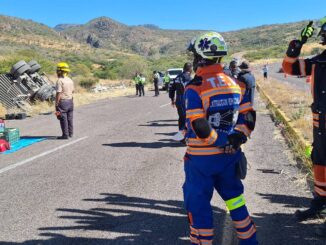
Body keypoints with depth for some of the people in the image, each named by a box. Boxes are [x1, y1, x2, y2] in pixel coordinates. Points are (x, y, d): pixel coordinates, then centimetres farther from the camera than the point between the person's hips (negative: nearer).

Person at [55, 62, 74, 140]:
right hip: (70, 101, 7)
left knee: (63, 119, -1)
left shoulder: (60, 81, -15)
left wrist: (56, 104, -13)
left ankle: (65, 135, 2)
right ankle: (70, 133, 22)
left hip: (62, 102, -7)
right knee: (70, 118, 14)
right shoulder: (70, 80, 8)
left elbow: (58, 93, -18)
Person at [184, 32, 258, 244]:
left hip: (202, 157, -6)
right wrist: (238, 137, -4)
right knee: (233, 195, 23)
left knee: (197, 202, 10)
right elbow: (248, 116, 3)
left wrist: (219, 142, -11)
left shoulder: (195, 87, -16)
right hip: (229, 155, 6)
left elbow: (198, 126, -23)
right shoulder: (235, 83, 3)